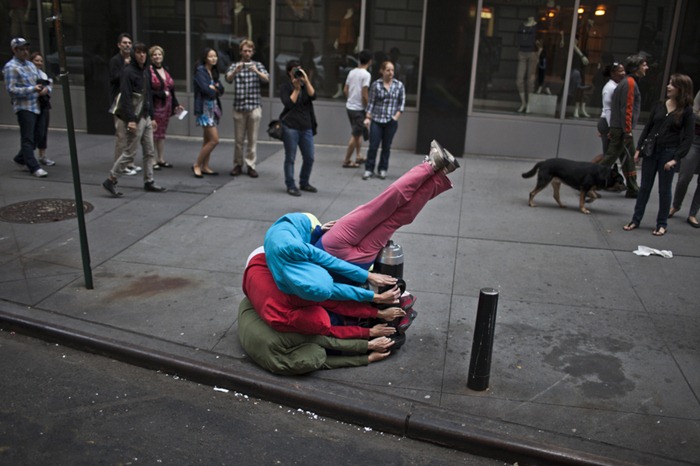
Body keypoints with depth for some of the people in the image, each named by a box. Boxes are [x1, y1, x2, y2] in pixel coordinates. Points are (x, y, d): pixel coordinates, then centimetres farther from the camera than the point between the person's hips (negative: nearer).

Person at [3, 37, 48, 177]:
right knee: (28, 139, -7)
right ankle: (34, 167, -8)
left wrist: (45, 89, -2)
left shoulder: (31, 64, 17)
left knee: (35, 138, 14)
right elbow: (11, 89, -14)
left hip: (36, 106, 8)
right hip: (24, 107, -8)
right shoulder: (11, 67, -7)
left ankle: (20, 159, 31)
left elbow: (41, 81, 23)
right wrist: (32, 89, -23)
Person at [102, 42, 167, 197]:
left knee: (149, 152, 11)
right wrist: (130, 119, -23)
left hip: (145, 117, 8)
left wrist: (152, 117, 16)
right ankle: (110, 181, 6)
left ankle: (149, 182, 21)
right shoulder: (128, 72, -12)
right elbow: (126, 97, -17)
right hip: (134, 118, -8)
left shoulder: (146, 71, 12)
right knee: (129, 153, -4)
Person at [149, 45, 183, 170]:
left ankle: (161, 159, 20)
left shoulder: (166, 70, 15)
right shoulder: (148, 71, -9)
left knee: (162, 133, 13)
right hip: (154, 106, -7)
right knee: (153, 133, -3)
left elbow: (171, 88, 18)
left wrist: (176, 104, 13)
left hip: (166, 106, 7)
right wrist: (161, 94, -16)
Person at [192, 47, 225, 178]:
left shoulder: (214, 72, 15)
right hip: (204, 108, -8)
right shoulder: (200, 71, -9)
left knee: (208, 139, 12)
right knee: (214, 140, -12)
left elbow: (221, 89, 6)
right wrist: (215, 90, -2)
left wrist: (213, 87, -13)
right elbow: (205, 89, -19)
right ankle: (197, 165, -1)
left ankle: (205, 167, 19)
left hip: (213, 107, 8)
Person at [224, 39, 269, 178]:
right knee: (239, 139, 6)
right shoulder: (235, 66, 8)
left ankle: (251, 166, 8)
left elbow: (267, 79, -9)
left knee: (253, 139, 2)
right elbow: (228, 79, -11)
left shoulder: (258, 65, 7)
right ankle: (238, 165, 16)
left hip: (254, 107, 0)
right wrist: (236, 71, -31)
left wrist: (256, 72, -28)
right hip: (239, 107, 1)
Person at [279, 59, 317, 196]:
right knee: (290, 158, 0)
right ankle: (290, 186, 9)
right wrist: (296, 88, -10)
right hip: (290, 127, -4)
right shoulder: (285, 87, 2)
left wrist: (306, 81, -11)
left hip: (306, 127, 5)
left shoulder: (306, 85, 14)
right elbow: (289, 104, -11)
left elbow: (313, 96, -6)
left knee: (309, 158, 7)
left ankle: (304, 183, 25)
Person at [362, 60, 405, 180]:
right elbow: (371, 103, 2)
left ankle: (383, 170, 19)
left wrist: (396, 116, -5)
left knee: (386, 147, 7)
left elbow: (402, 102, 5)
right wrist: (367, 118, -5)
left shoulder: (399, 85, 2)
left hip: (391, 122, 1)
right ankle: (369, 170, 9)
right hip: (376, 120, -1)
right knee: (373, 146, -1)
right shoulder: (375, 85, 0)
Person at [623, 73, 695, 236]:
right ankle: (636, 220, 18)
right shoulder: (659, 106, 6)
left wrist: (675, 159, -15)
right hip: (651, 150, 3)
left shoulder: (687, 112, -5)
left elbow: (688, 139, -7)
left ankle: (662, 224, 18)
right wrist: (639, 148, 2)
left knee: (664, 190, 6)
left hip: (669, 153, -3)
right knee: (644, 187, 9)